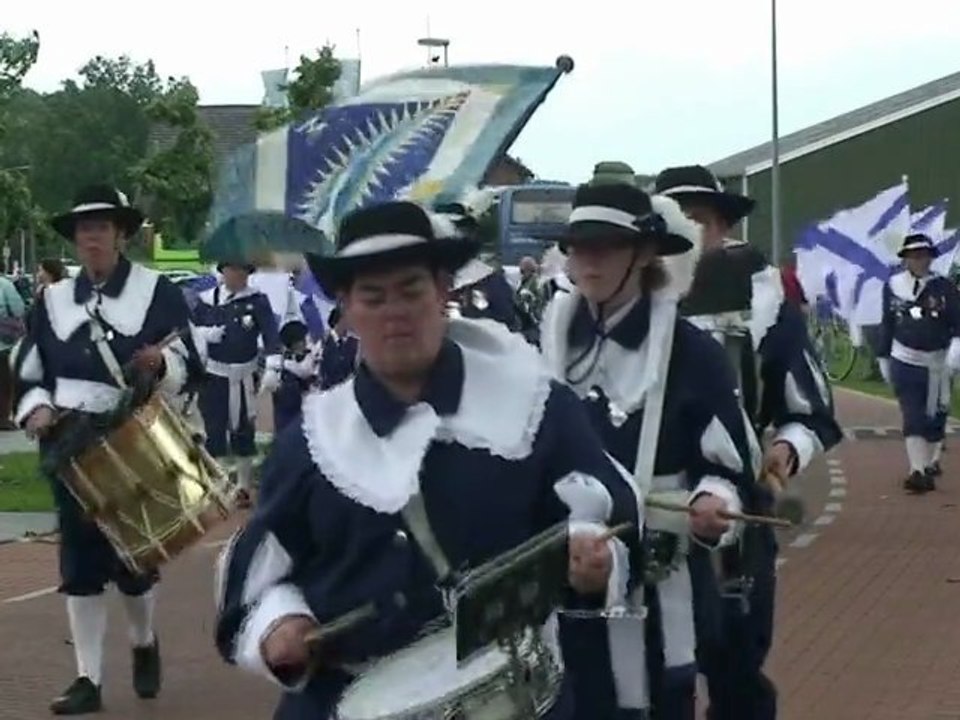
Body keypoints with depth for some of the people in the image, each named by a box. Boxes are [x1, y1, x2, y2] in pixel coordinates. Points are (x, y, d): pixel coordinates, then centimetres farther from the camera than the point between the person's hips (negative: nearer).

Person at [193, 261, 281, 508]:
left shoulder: (257, 301, -5)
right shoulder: (206, 300, 2)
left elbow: (271, 336, -12)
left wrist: (272, 369, -24)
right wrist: (205, 334, -13)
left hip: (244, 376, -1)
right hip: (213, 374, 1)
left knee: (243, 432, 7)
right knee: (212, 430, 6)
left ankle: (244, 487, 18)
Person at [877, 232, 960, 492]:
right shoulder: (893, 286, 2)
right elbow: (887, 324, 10)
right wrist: (883, 356, 13)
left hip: (936, 364, 0)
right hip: (904, 362, 0)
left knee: (934, 417, 10)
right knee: (912, 418, -7)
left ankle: (932, 462, 33)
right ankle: (918, 472, -11)